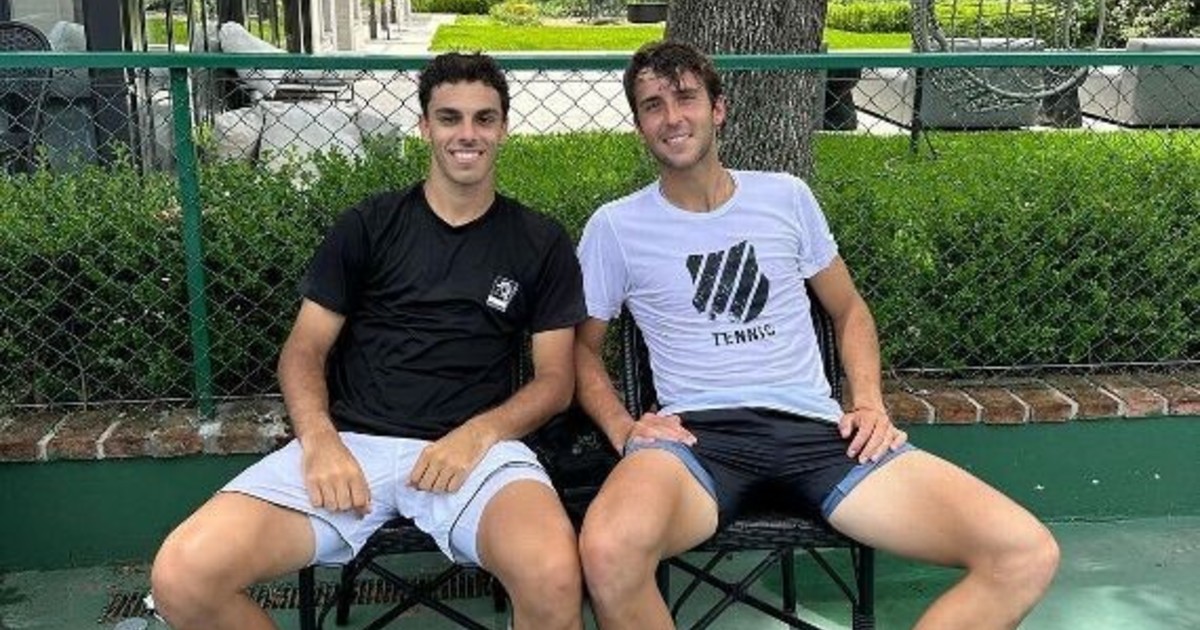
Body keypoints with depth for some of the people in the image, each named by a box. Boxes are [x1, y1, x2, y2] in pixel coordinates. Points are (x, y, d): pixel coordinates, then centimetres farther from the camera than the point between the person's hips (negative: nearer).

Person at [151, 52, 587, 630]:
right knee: (182, 578, -22)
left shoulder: (540, 244, 11)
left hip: (473, 446, -1)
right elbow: (304, 350, 9)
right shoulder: (368, 226, 11)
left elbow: (555, 379, 8)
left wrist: (478, 434, -12)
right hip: (350, 441, 2)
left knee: (553, 579, -36)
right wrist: (320, 439, -11)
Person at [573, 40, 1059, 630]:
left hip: (814, 427, 3)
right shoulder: (615, 226, 8)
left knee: (1027, 554, -17)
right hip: (696, 433, -2)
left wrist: (869, 402, 6)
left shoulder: (786, 196, 14)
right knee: (609, 553, -39)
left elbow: (848, 309, 23)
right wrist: (622, 427, -4)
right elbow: (582, 345, 15)